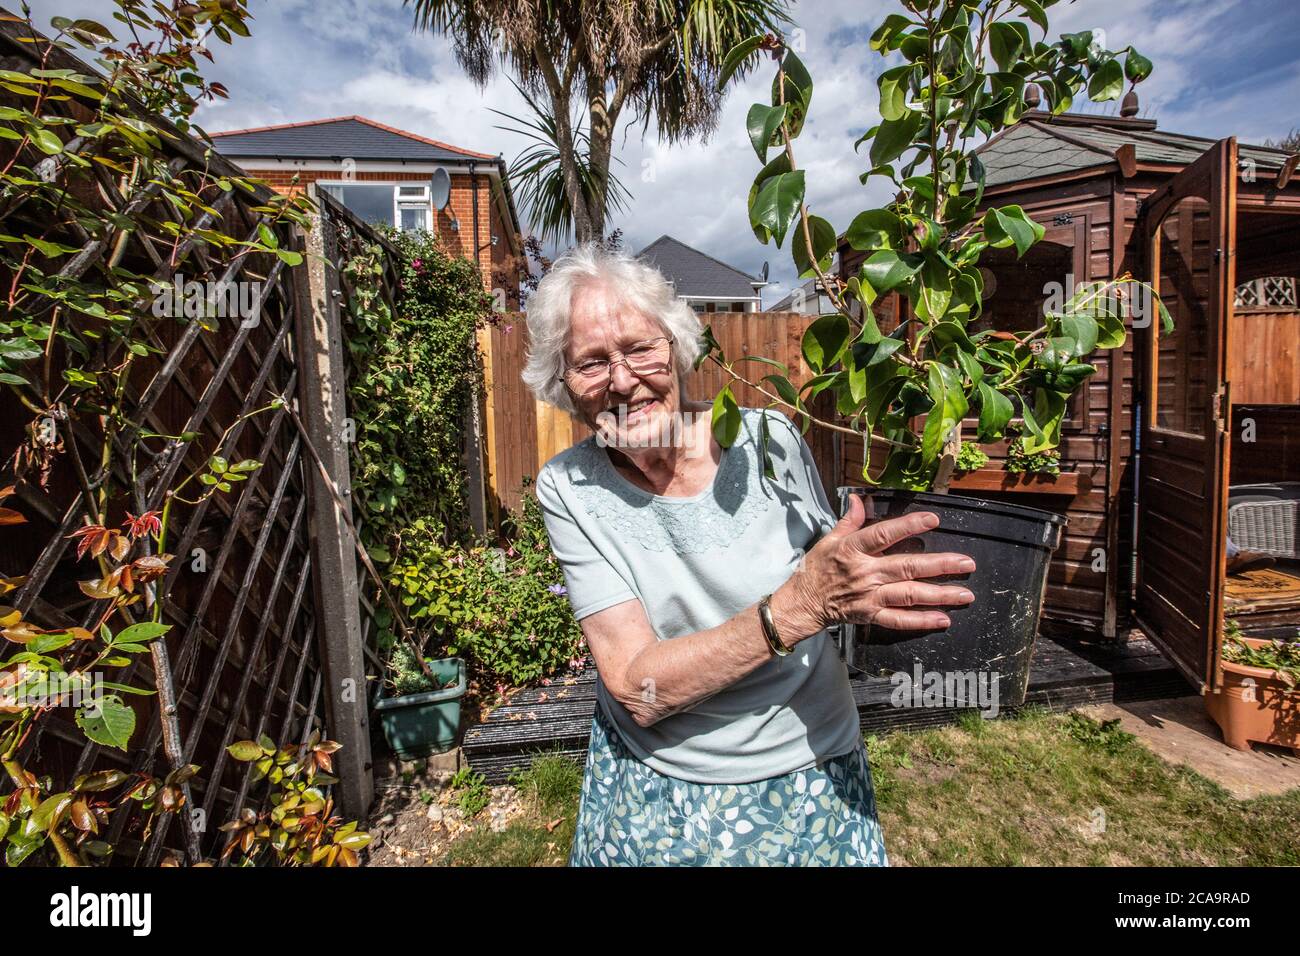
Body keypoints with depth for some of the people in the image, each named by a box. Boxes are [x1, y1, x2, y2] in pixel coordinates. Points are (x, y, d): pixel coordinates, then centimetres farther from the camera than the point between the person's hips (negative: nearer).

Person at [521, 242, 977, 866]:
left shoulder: (770, 440, -15)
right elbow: (636, 690, -23)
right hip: (656, 796, 0)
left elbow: (838, 589, -2)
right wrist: (802, 603, -33)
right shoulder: (567, 489, -16)